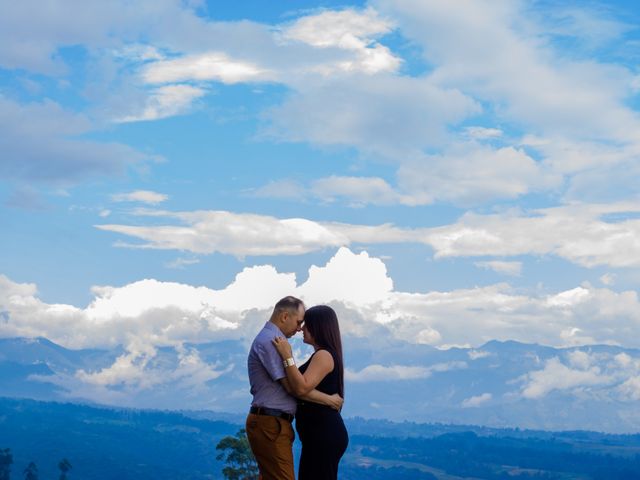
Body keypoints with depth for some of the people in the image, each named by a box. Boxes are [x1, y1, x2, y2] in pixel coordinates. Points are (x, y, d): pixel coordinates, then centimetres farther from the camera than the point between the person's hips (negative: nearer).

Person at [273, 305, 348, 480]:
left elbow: (302, 388, -25)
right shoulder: (322, 355, 19)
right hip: (322, 433, 11)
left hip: (324, 434, -11)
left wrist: (287, 356, -23)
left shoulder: (324, 355, -13)